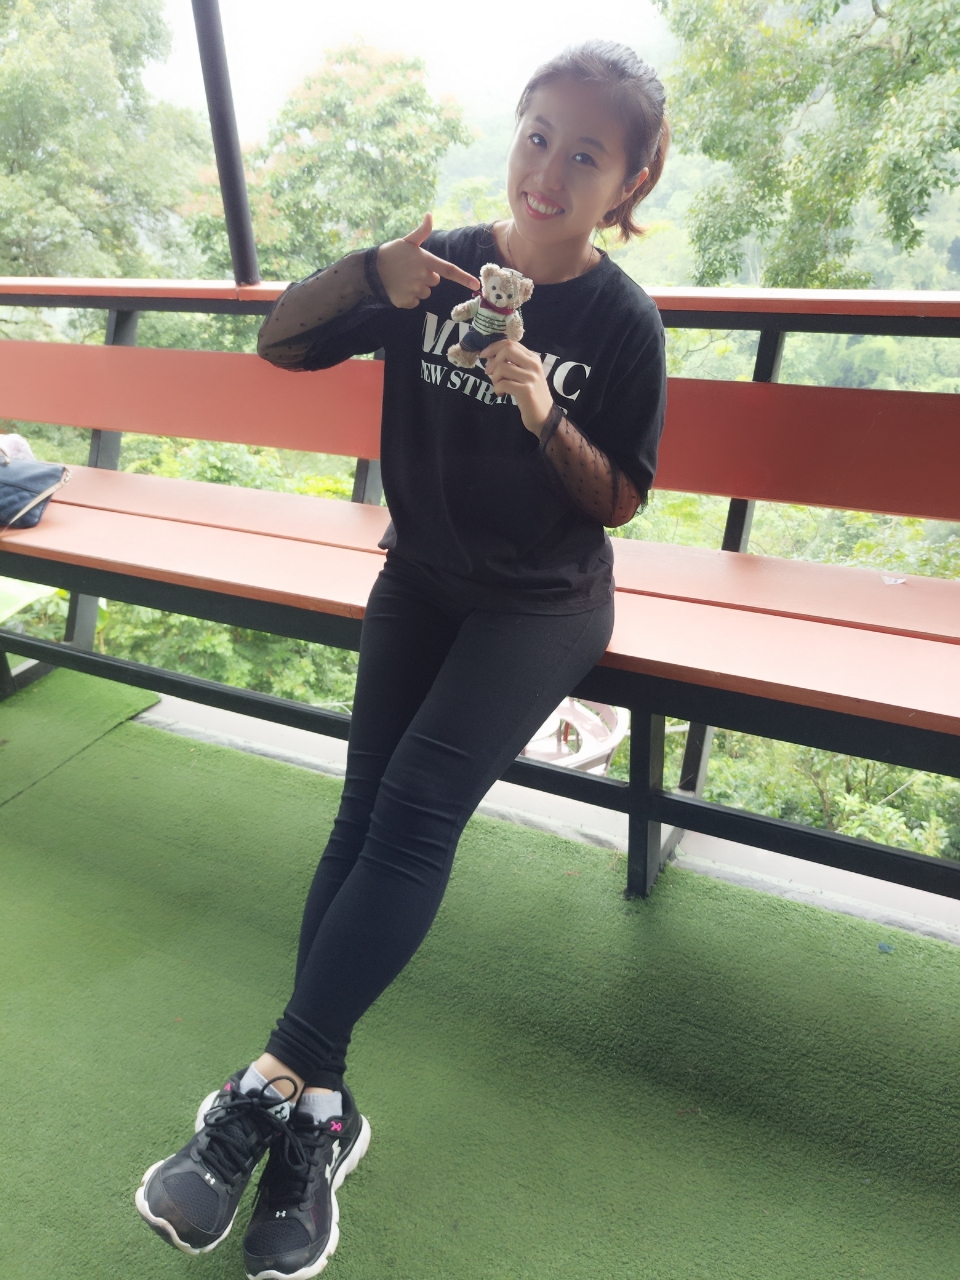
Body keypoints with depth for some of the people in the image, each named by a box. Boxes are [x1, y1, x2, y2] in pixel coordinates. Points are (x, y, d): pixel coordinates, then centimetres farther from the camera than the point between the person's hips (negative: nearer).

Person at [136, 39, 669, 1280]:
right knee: (366, 806, -14)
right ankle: (320, 1110, -7)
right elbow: (277, 344, 4)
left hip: (542, 596, -2)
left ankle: (273, 1083, -12)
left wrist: (545, 418, -21)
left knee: (416, 803, -22)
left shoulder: (624, 322, -5)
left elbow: (618, 502, -3)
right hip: (423, 574, 3)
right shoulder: (441, 265, 1)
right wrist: (366, 272, -15)